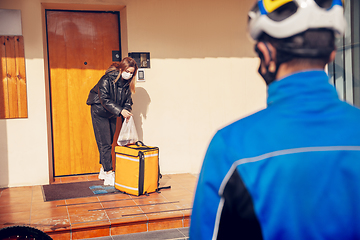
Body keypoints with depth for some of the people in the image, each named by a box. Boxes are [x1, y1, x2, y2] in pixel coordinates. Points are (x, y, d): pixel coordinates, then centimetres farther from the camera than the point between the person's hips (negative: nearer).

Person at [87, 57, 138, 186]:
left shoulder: (127, 83, -4)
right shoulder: (107, 79, -24)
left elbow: (127, 101, 1)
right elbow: (104, 100, -28)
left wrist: (127, 112, -19)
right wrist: (120, 111, -35)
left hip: (112, 115, 7)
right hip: (99, 112, -7)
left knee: (110, 142, 10)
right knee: (104, 143, -8)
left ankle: (103, 169, 22)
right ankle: (109, 173, -8)